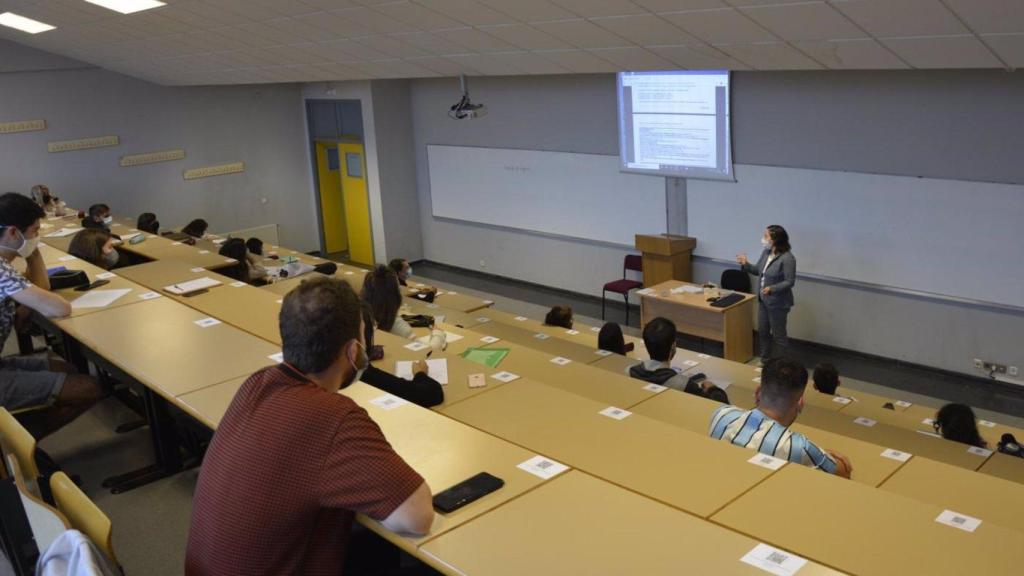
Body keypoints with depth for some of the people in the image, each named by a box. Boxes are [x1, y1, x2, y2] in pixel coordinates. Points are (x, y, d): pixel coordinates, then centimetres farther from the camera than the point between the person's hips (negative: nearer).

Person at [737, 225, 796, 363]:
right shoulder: (766, 252, 2)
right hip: (763, 300, 8)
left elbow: (790, 282, -22)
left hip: (778, 303, -8)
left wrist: (772, 289, -33)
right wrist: (746, 264, -3)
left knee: (778, 335, 5)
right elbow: (758, 271, 13)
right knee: (762, 331, 18)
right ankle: (765, 360, 35)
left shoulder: (787, 258, -23)